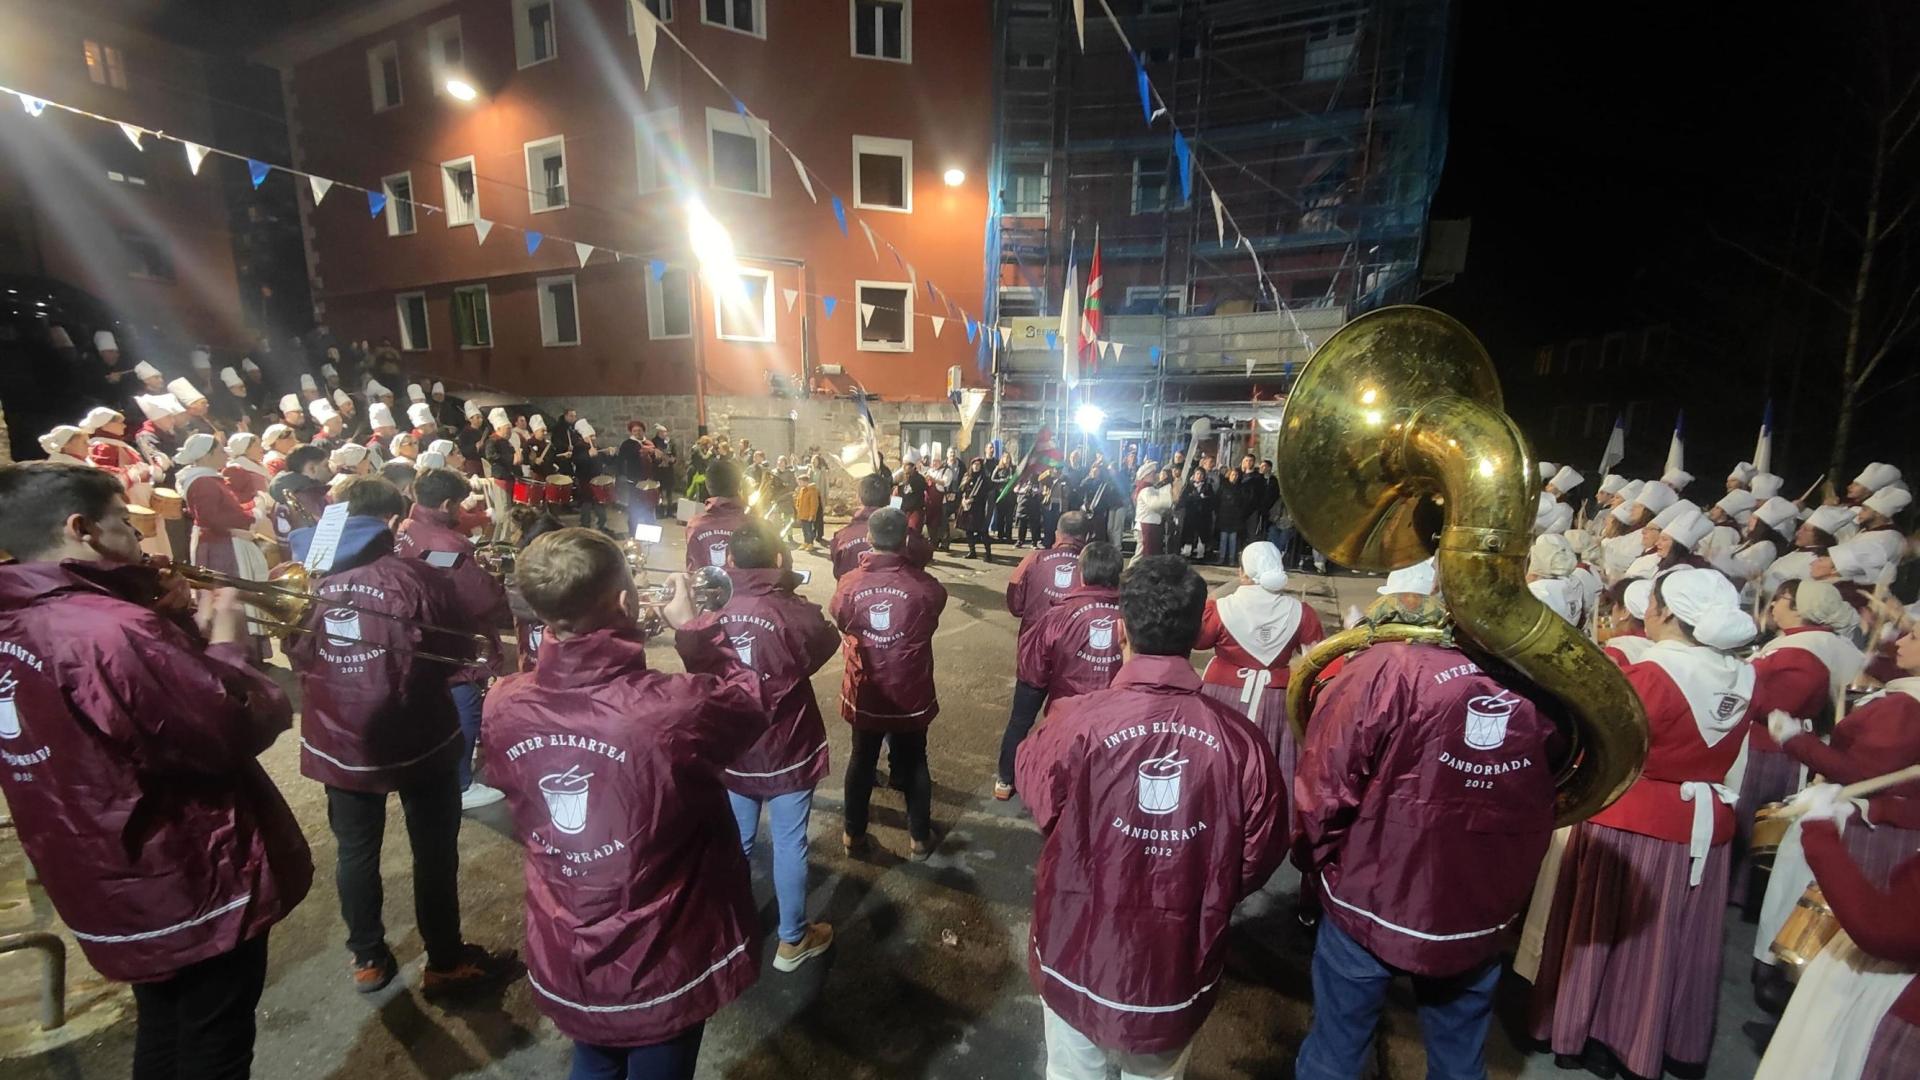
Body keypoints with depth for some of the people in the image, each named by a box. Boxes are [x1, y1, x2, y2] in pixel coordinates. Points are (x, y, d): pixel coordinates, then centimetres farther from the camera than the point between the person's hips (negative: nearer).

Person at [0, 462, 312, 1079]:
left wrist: (178, 629, 2)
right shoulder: (110, 632, -30)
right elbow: (245, 730, -26)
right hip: (191, 891, -9)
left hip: (114, 894, 9)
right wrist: (225, 642, -13)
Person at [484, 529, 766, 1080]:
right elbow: (749, 701, -12)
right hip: (659, 967, -4)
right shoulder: (674, 707, -34)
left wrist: (561, 628, 2)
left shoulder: (502, 707, -18)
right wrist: (696, 627, -5)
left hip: (562, 964, 4)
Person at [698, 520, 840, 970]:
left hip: (732, 754, 4)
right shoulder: (793, 613, -22)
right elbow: (827, 641, -1)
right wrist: (789, 586, 3)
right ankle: (792, 941, 30)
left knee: (736, 843, 22)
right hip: (787, 753, -4)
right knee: (789, 845, 13)